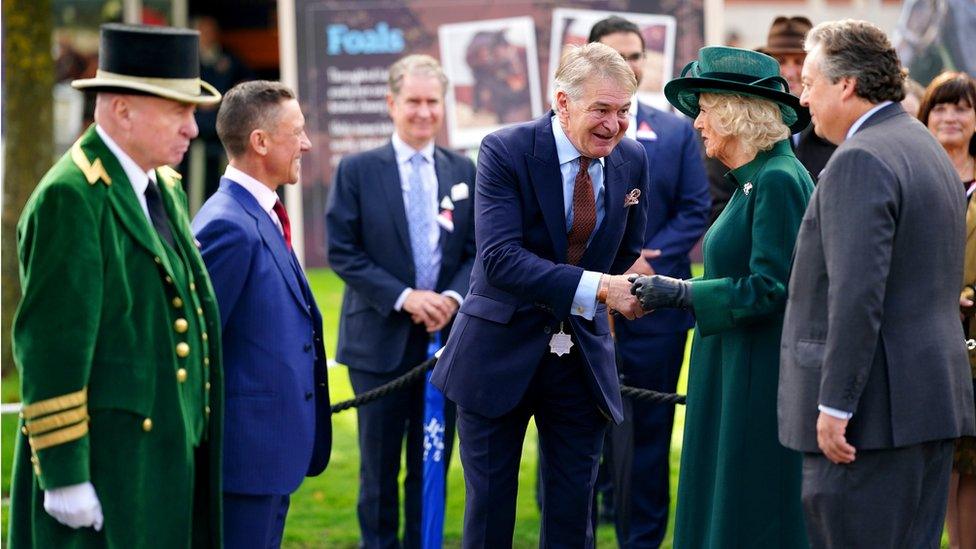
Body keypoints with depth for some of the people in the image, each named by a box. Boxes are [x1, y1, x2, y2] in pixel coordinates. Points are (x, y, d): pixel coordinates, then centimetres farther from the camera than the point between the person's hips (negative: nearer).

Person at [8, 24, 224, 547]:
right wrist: (62, 477, -20)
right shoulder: (70, 199, -14)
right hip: (106, 463, -9)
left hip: (168, 458, 9)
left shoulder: (165, 190, 15)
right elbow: (50, 348, -18)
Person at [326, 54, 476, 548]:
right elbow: (342, 252, -6)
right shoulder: (357, 170, -1)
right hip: (381, 339, -2)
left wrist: (454, 296, -13)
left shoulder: (464, 172, 7)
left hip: (447, 336, 2)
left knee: (432, 467, 8)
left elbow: (478, 252, 7)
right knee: (380, 468, 5)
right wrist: (403, 298, -15)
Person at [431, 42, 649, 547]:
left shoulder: (632, 161, -1)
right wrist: (596, 288, -34)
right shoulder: (505, 151, -15)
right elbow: (500, 259, -27)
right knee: (489, 505, 4)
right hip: (502, 351, -4)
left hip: (584, 354, 4)